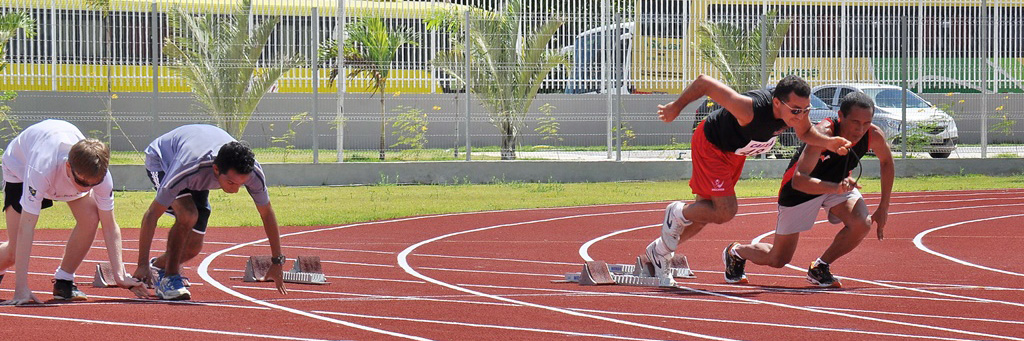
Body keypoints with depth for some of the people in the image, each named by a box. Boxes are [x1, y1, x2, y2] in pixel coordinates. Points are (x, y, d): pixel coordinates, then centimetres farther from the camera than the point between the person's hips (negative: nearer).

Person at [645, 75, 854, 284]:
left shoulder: (797, 109, -24)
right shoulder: (750, 109, -43)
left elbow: (804, 132, 1)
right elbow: (703, 82, -34)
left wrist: (828, 142, -21)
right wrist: (676, 108, -18)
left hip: (735, 152, 7)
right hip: (711, 146, -7)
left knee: (703, 213, 17)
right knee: (725, 212, -15)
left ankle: (660, 250, 39)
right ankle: (677, 214, 14)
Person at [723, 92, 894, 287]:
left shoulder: (873, 136, -24)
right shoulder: (823, 134, -39)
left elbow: (886, 162, 1)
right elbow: (798, 180, -46)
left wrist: (883, 208, -1)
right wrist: (835, 188, -62)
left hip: (838, 182, 4)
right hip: (802, 189, -4)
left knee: (862, 224, -27)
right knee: (778, 260, 4)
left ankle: (820, 268, -1)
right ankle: (735, 253, 38)